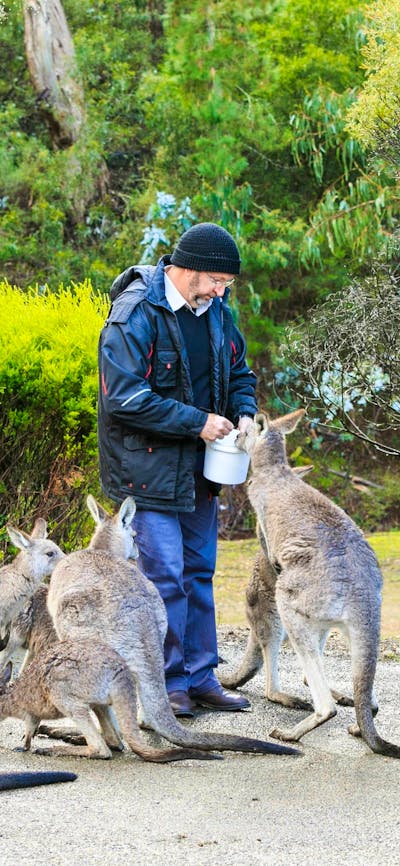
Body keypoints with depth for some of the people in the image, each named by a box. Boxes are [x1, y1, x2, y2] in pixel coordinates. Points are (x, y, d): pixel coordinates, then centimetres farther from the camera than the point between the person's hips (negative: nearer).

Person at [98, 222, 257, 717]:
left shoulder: (215, 310, 4)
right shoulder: (136, 314, -19)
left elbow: (238, 371, 19)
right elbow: (124, 397, -24)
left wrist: (244, 412, -2)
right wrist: (197, 422, -21)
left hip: (198, 470, 8)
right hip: (149, 467, -7)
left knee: (199, 571, 12)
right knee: (165, 574, -8)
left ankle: (199, 678, 19)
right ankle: (169, 684, 1)